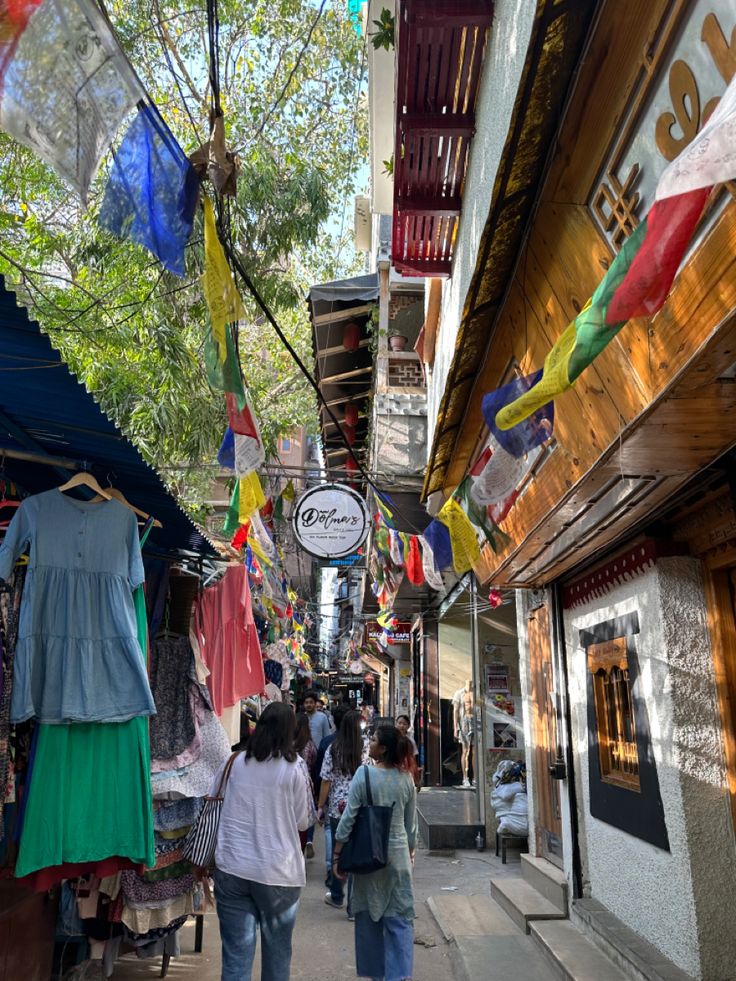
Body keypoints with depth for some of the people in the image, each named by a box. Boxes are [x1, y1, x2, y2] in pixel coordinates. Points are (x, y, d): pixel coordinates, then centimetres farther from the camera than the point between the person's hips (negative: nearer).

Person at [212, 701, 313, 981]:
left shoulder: (233, 763, 0)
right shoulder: (294, 767, -7)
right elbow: (303, 822, 0)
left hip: (232, 869, 2)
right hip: (278, 873, -2)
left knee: (236, 956, 10)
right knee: (277, 954, 17)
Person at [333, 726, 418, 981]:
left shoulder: (364, 774, -14)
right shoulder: (406, 778, -4)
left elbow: (349, 818, -12)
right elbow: (411, 823, 6)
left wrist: (337, 854, -2)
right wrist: (411, 852, 21)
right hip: (398, 855, 2)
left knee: (369, 915, 15)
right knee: (400, 917, 8)